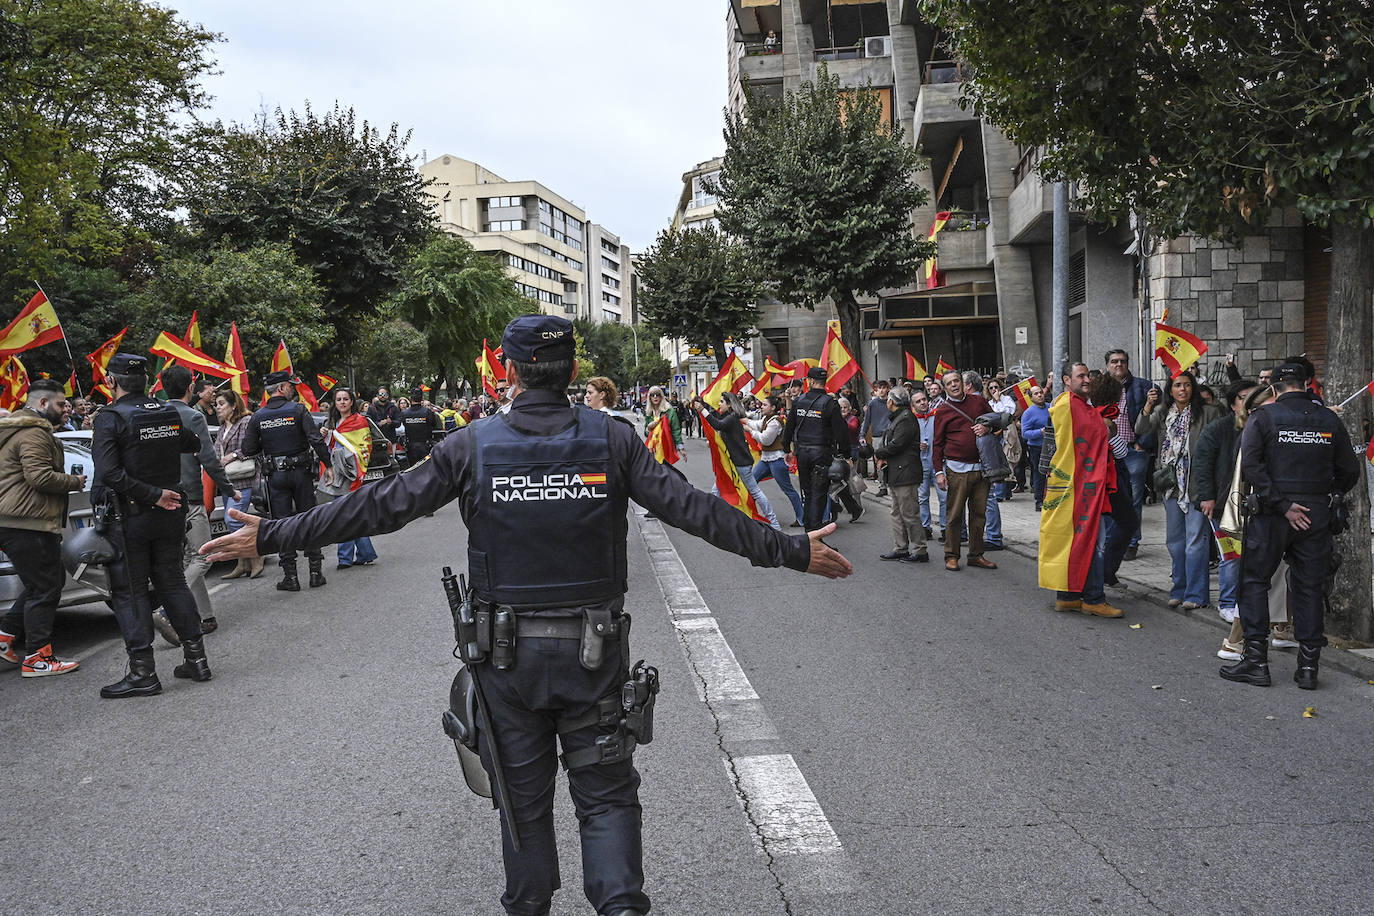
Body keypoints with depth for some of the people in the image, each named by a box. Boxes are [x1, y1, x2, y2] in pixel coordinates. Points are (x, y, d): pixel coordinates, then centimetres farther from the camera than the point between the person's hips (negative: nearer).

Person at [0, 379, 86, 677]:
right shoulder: (33, 433, -13)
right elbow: (40, 476, -22)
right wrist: (75, 481, -9)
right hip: (28, 525, -11)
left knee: (46, 583, 18)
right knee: (45, 588, -4)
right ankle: (38, 658, 0)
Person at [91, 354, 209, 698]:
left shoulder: (110, 418, -13)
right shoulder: (170, 414, 3)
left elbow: (109, 473, -23)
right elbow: (194, 445, 21)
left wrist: (153, 495, -18)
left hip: (129, 517, -5)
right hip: (170, 515, 5)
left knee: (129, 591, 2)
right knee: (173, 582, 14)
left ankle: (142, 672, 3)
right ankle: (196, 659, 16)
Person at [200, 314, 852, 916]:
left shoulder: (472, 446, -6)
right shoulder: (612, 440, -5)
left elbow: (378, 507, -6)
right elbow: (695, 509, -7)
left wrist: (270, 536, 4)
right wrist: (795, 552, 1)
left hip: (506, 652, 0)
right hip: (593, 649, 0)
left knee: (523, 794, 18)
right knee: (605, 791, 13)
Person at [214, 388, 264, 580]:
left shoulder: (246, 422, -6)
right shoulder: (223, 428, 20)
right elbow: (217, 452, 27)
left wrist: (235, 455, -14)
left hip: (244, 481, -9)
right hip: (227, 481, 9)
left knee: (232, 520, -16)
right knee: (231, 522, 8)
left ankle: (256, 558, -5)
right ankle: (243, 564, 13)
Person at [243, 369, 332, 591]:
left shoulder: (257, 417, 0)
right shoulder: (298, 410, -7)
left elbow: (248, 450, 0)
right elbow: (316, 440, -14)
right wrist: (327, 465, -6)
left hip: (276, 476, 1)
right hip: (301, 473, -1)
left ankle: (290, 576, 3)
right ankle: (316, 571, 9)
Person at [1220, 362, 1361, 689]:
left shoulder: (1263, 417, -4)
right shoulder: (1329, 420, 4)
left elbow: (1250, 465, -16)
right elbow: (1350, 471, 8)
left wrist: (1282, 505, -13)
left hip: (1272, 514, -3)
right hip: (1317, 513, 3)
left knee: (1255, 580, 6)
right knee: (1309, 587, 10)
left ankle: (1256, 660, 3)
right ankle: (1308, 666, 12)